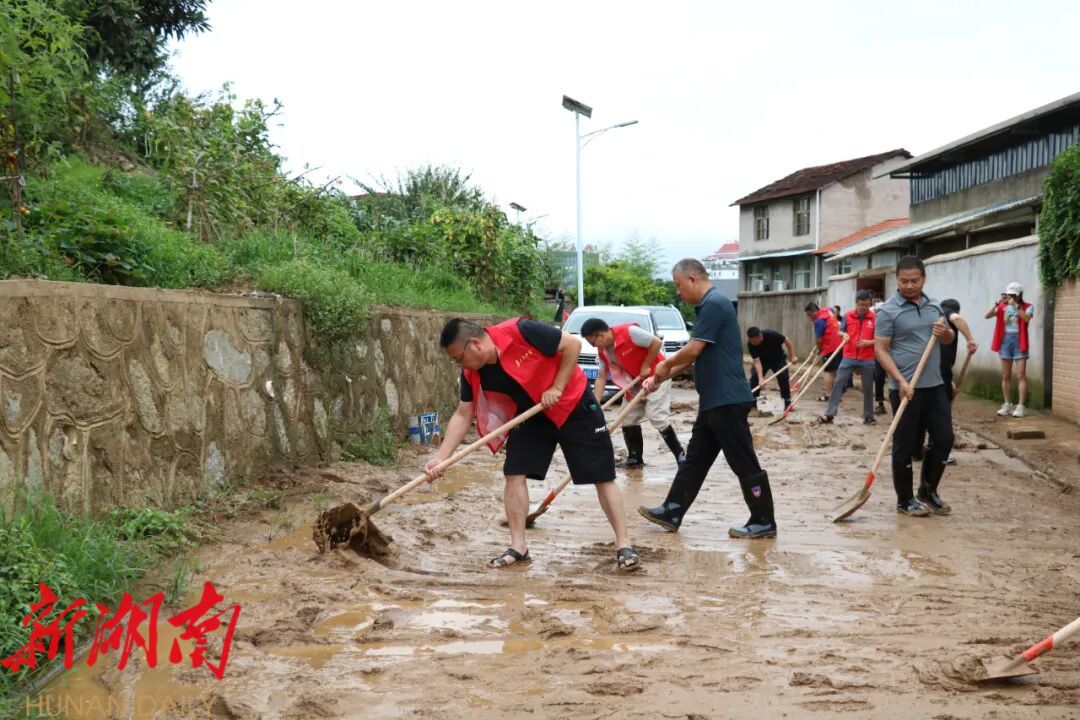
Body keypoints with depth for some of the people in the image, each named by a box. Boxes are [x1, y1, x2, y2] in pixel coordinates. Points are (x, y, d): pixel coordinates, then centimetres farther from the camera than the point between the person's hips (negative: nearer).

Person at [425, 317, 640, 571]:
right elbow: (463, 416, -7)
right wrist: (440, 458, -16)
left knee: (602, 476, -3)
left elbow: (572, 344, -24)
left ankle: (624, 545, 6)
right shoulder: (473, 374, -13)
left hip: (574, 405, -5)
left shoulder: (520, 332, -32)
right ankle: (518, 547, 5)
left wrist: (556, 388, -23)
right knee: (514, 473, -6)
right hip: (532, 414, 6)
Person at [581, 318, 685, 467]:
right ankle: (635, 458, 16)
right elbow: (601, 377, -1)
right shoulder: (603, 351, -2)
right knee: (628, 417, 6)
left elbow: (657, 342, -23)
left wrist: (645, 366, -19)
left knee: (656, 416, -18)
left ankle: (680, 454, -8)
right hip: (635, 382, 8)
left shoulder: (629, 332, -27)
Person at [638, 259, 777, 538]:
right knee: (695, 459, 14)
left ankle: (764, 522, 6)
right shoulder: (708, 306, 16)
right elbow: (693, 355, 19)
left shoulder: (714, 304, -16)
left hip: (727, 400, -11)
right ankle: (672, 512, 21)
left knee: (744, 463, -2)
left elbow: (693, 349, -19)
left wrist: (665, 365, -1)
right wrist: (660, 378, 16)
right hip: (714, 400, 11)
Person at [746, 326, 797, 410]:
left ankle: (787, 402, 1)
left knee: (783, 378, -12)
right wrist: (760, 378, -41)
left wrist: (793, 356, -18)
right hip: (762, 360, 1)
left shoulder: (771, 334, -35)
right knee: (754, 377, -13)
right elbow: (757, 361, -31)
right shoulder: (750, 344, -29)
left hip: (778, 359, -1)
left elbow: (787, 340, -19)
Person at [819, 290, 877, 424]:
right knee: (838, 383, -4)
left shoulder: (874, 318, -4)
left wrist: (869, 342, -16)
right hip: (849, 357, 2)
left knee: (868, 387, 7)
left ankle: (868, 416, 19)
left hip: (867, 359, -2)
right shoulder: (848, 316, 2)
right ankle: (829, 414, -2)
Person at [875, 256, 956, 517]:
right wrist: (901, 381, -21)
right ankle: (905, 500, 14)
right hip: (906, 389, -6)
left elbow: (949, 339, 22)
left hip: (935, 386, 6)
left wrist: (945, 332, -3)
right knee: (906, 446, 1)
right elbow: (880, 349, -12)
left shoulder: (935, 307, 11)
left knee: (944, 439, 7)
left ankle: (928, 492, 24)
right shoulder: (888, 311, -9)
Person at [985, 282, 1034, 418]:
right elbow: (987, 315, -4)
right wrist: (998, 302, -12)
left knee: (1021, 375, -6)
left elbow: (1026, 318, -21)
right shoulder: (1002, 306, 7)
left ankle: (1020, 406, -7)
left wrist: (1015, 305, -21)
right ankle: (1007, 405, 16)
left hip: (1019, 342, -4)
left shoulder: (1027, 306, -1)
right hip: (1005, 341, 4)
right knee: (1006, 376, 8)